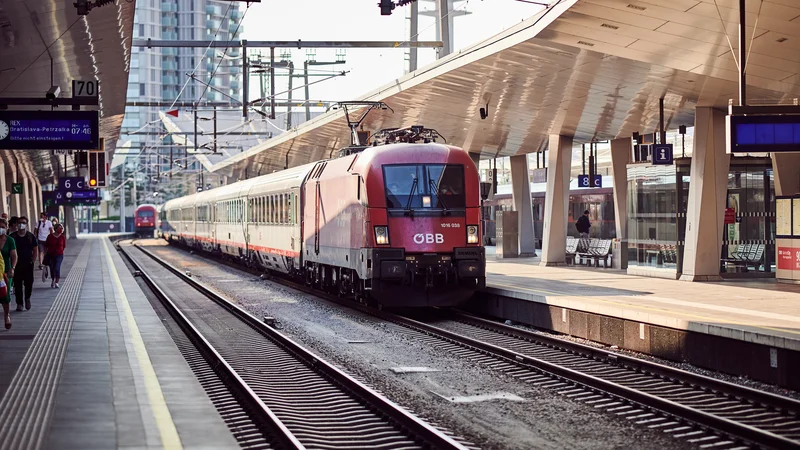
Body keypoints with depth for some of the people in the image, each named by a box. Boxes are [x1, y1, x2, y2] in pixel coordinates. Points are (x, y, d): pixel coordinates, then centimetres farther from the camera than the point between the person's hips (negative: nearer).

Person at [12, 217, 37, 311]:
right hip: (17, 264, 0)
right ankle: (19, 303, 10)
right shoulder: (12, 237, 0)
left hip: (28, 264, 0)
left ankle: (27, 298, 27)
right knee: (18, 284, 1)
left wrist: (33, 262, -2)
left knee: (29, 283, 0)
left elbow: (35, 251, 6)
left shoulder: (31, 236, 2)